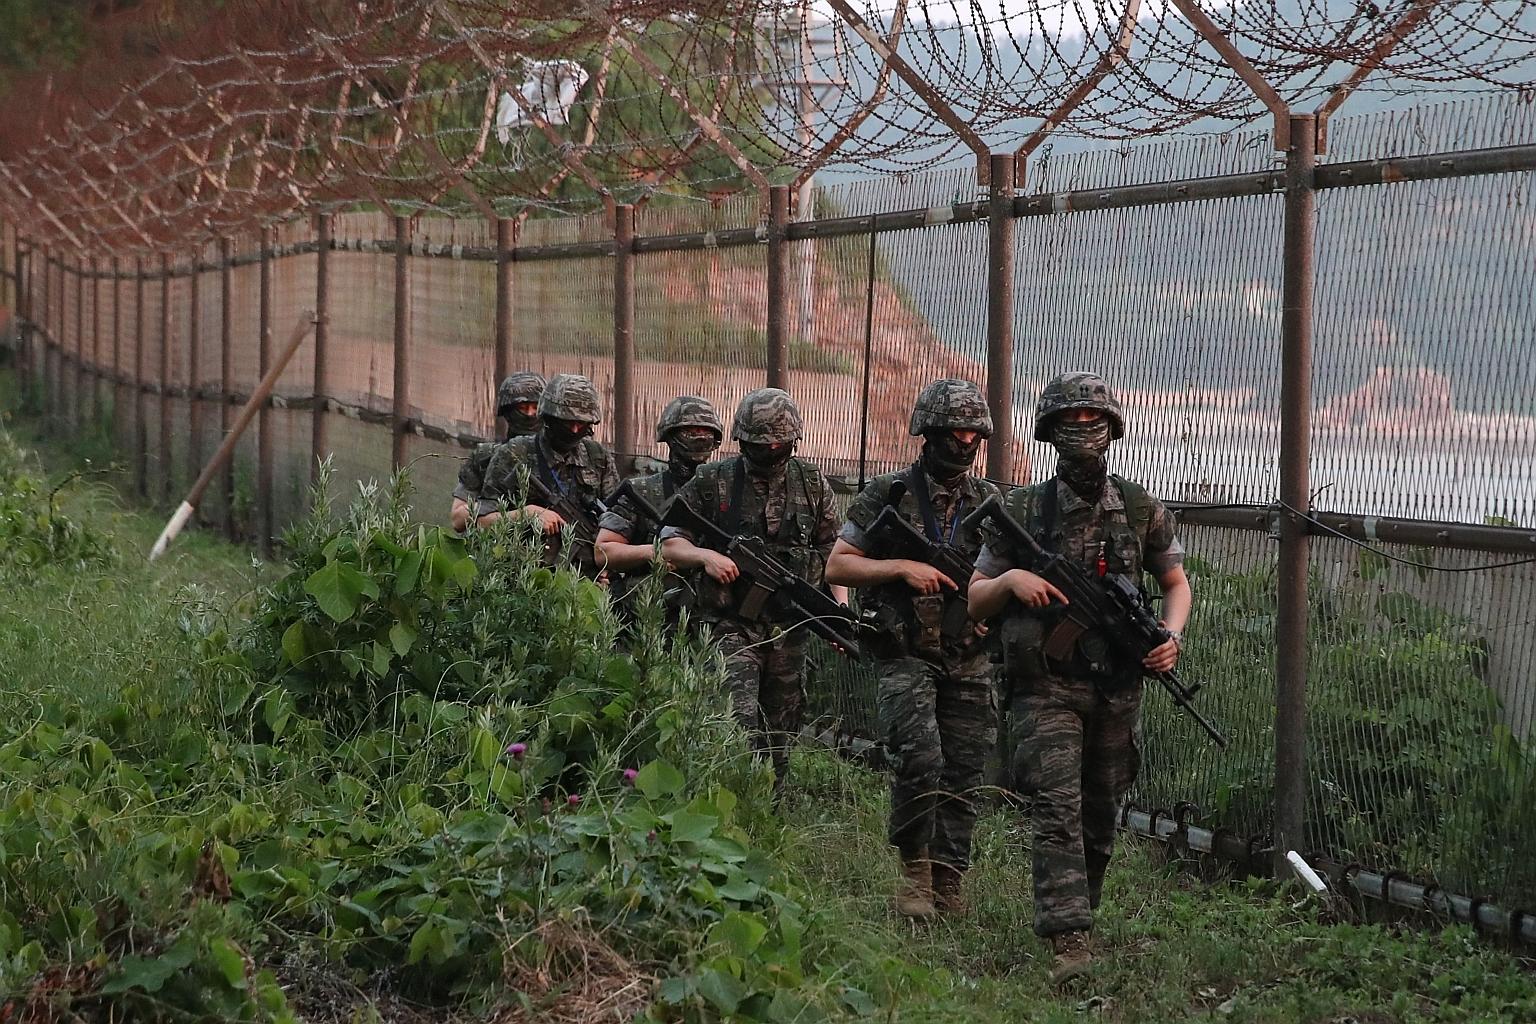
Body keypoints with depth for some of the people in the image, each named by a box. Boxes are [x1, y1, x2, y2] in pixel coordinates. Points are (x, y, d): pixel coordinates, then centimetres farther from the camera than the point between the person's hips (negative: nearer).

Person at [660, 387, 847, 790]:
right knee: (739, 727, -18)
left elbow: (833, 552, 11)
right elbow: (668, 545, 1)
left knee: (779, 737, 10)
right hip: (732, 626, -3)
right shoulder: (712, 481, -1)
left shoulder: (813, 485, 7)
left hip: (789, 631, 3)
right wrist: (705, 556, -19)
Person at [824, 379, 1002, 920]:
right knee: (920, 760, -19)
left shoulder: (991, 503, 9)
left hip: (970, 664, 4)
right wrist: (902, 568, -14)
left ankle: (947, 885, 11)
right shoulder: (889, 495, 0)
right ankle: (914, 868, -2)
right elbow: (837, 566, -1)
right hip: (906, 656, -3)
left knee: (962, 777, 1)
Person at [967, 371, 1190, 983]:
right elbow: (975, 601, 6)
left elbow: (1176, 582, 17)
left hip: (1117, 689, 3)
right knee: (1057, 809, -15)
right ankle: (1069, 943, -23)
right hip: (1046, 687, -3)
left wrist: (1171, 636, -2)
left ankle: (1075, 915, 31)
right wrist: (1011, 579, -15)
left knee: (1100, 818, 12)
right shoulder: (1022, 512, -1)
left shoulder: (1143, 511, 3)